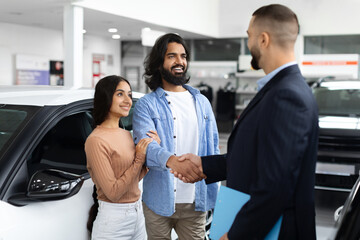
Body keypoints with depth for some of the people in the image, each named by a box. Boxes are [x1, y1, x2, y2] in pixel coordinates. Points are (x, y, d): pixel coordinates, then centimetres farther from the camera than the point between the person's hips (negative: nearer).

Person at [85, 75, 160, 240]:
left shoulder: (126, 135, 8)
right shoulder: (96, 141, -17)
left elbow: (135, 179, 9)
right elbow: (113, 192, -19)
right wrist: (139, 158, -15)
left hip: (138, 213, 7)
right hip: (113, 220, -7)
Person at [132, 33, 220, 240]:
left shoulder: (202, 102, 10)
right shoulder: (147, 105, -4)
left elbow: (213, 147, 12)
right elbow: (146, 145, -20)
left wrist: (215, 191, 5)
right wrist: (173, 161, -40)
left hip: (196, 201, 3)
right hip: (159, 201, -3)